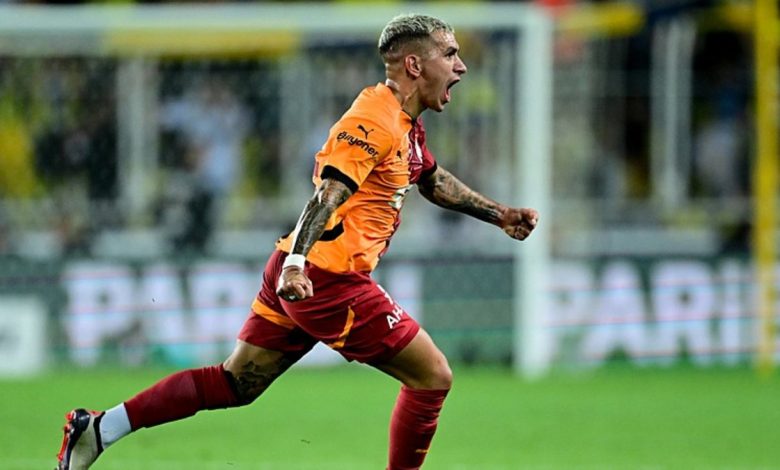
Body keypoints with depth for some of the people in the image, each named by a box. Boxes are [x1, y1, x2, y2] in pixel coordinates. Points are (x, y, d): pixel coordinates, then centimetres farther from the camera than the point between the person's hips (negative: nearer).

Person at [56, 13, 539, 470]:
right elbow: (328, 192, -26)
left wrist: (501, 214, 34)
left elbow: (434, 181, 36)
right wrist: (297, 262, -37)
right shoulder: (375, 120, -15)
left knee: (235, 384, 13)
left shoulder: (407, 125, 17)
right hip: (328, 278, -10)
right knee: (432, 377, -2)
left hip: (299, 277, 10)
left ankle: (99, 429, 10)